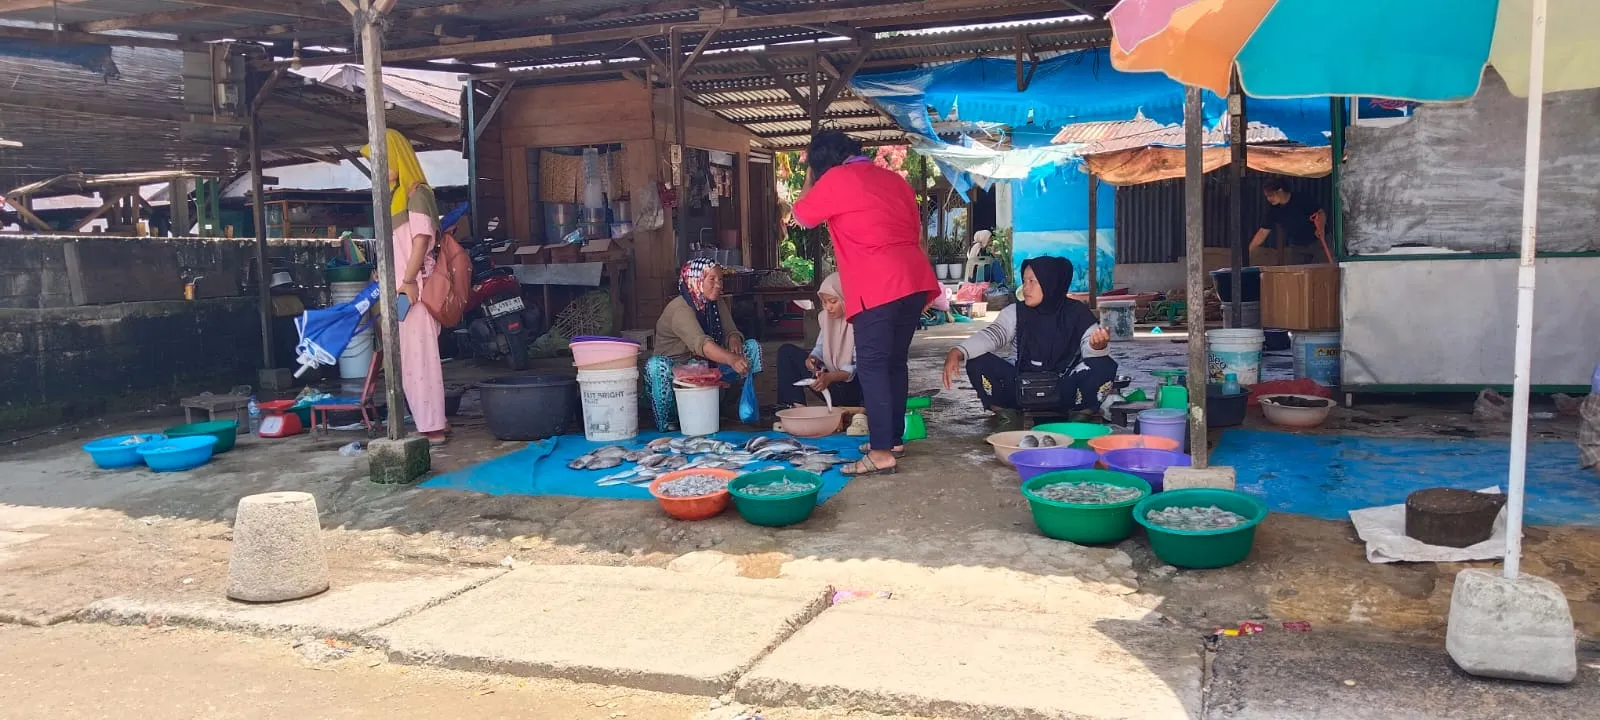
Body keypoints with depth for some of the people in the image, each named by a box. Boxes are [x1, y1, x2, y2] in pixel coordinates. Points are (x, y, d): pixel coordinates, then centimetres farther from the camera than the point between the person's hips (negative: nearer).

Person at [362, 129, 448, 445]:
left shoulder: (417, 192, -7)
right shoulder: (397, 194, 19)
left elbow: (422, 238, -17)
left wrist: (408, 281, -21)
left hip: (415, 287, -9)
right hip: (403, 287, 9)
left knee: (418, 355, -9)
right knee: (413, 356, 10)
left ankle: (432, 427, -6)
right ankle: (435, 422, 15)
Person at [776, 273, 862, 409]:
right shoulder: (826, 317, 4)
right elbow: (820, 348, 11)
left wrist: (831, 377, -37)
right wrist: (813, 358, -15)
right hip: (830, 375, 8)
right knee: (786, 351, -3)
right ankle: (797, 407, -16)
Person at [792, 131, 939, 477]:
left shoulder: (836, 179, -1)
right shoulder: (895, 179, 20)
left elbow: (801, 216, 12)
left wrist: (811, 175, 25)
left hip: (877, 288, -7)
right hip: (914, 280, 8)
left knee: (872, 367, -6)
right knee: (895, 363, 15)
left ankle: (881, 452, -9)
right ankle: (894, 437, 23)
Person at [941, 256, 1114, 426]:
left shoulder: (1077, 314, -2)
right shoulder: (1015, 312, -1)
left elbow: (1089, 347, -13)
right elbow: (992, 334, -17)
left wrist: (1098, 346, -40)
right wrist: (957, 353, -35)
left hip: (1064, 389, -1)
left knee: (1104, 366, -25)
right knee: (978, 363, -21)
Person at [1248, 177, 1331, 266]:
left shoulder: (1302, 200, -14)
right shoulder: (1274, 210, -3)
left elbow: (1321, 213, -13)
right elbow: (1263, 232, -2)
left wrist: (1321, 229, -34)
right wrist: (1248, 252, -9)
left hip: (1317, 241, -4)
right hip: (1297, 247, 4)